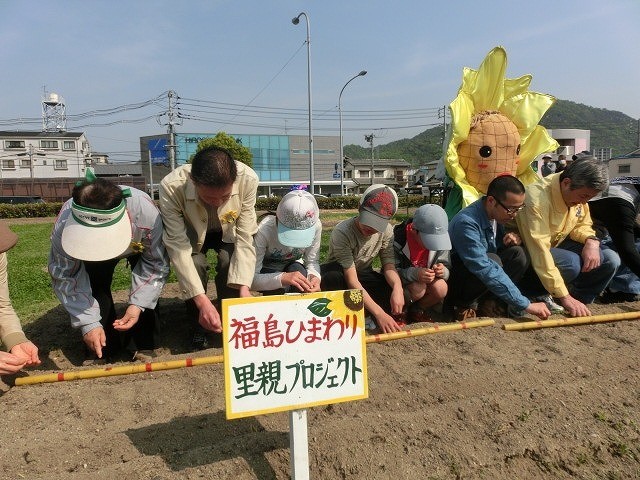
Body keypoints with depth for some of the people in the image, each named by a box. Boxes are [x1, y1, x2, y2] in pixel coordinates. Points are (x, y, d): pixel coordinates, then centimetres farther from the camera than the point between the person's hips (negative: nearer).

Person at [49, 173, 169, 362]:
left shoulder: (146, 213, -44)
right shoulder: (64, 225, -39)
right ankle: (104, 348, 0)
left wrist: (138, 304, -37)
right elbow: (65, 277, -28)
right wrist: (88, 323, -34)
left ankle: (145, 344, -3)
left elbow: (156, 264, -28)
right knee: (95, 285, -20)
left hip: (141, 246, -1)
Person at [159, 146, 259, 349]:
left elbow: (244, 238, -29)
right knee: (195, 264, -29)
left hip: (229, 233, 1)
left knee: (231, 262, -28)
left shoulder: (248, 179, -36)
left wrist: (244, 287, -39)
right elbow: (178, 247, -36)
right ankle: (199, 327, -3)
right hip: (191, 234, 0)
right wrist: (202, 300, -43)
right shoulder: (171, 187, -38)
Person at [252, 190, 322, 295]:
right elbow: (252, 278, -34)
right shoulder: (264, 230, -34)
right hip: (267, 269, -2)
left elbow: (312, 262, -12)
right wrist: (282, 278, -51)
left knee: (299, 270, -31)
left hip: (293, 265, 3)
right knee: (278, 286, -33)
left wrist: (314, 276, -35)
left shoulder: (315, 226, -25)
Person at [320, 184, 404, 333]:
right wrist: (379, 313, -41)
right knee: (333, 278, -41)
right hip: (337, 273, -4)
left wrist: (397, 287, -41)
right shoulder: (342, 232, -32)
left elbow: (389, 266, -17)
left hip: (363, 273, 4)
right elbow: (352, 280, -35)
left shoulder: (386, 231, -16)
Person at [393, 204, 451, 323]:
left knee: (441, 288, -28)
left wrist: (443, 271, -32)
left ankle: (416, 310, 2)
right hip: (401, 282, -4)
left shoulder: (440, 240, -12)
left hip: (426, 281, 4)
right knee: (418, 288, -34)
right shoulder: (398, 239, -25)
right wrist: (415, 274, -41)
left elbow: (447, 268, -5)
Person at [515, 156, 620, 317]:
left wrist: (591, 240, -17)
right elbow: (540, 252, -35)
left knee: (610, 259, -7)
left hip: (559, 244, 8)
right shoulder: (537, 198, -32)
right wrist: (564, 296, -34)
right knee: (572, 262, -33)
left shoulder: (579, 194, -6)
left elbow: (582, 225, 10)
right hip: (530, 256, -8)